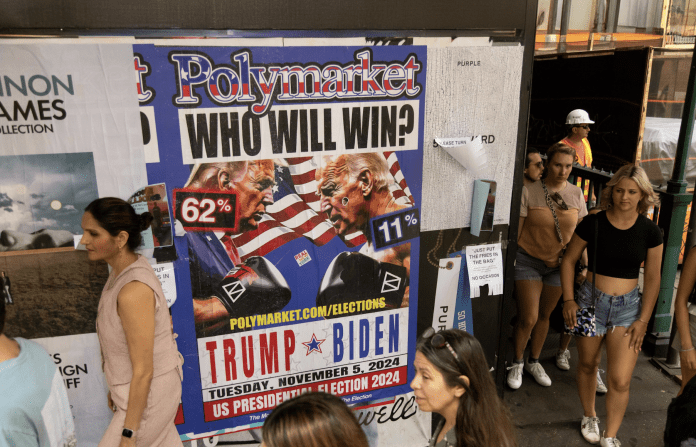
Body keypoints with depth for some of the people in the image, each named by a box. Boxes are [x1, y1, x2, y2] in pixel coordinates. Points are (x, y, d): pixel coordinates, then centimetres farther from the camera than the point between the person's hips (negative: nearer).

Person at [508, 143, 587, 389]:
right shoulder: (529, 191, -11)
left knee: (544, 315, 15)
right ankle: (517, 363, 19)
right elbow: (516, 230, -9)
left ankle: (534, 361, 35)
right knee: (528, 318, -5)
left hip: (558, 264, 4)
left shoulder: (576, 194, 1)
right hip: (528, 261, -4)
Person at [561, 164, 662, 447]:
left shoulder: (650, 232, -4)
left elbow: (652, 278, 3)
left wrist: (643, 319, 0)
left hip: (628, 306, 0)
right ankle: (589, 417, 41)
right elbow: (569, 260, 1)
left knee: (620, 381, -3)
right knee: (587, 365, 16)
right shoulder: (593, 224, -8)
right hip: (591, 300, 0)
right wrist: (569, 299, -6)